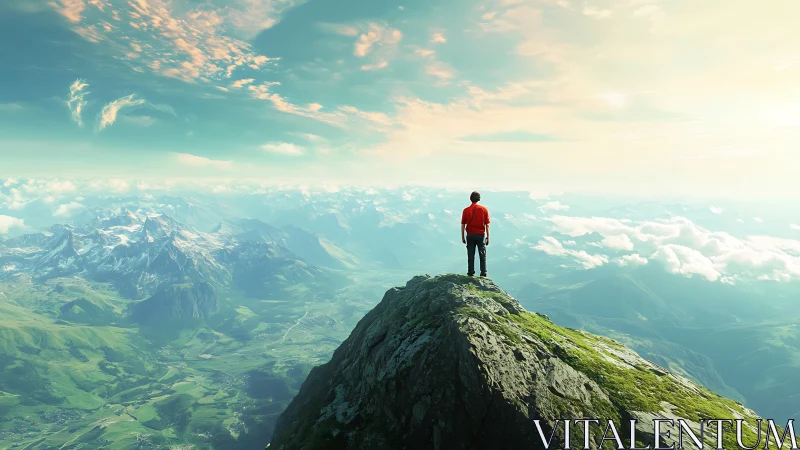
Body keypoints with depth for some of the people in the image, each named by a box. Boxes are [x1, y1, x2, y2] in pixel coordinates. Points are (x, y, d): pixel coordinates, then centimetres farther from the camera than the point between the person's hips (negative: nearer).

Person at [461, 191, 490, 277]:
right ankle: (483, 273, 9)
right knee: (482, 254, 8)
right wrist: (488, 237, 4)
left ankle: (471, 273, 12)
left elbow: (463, 225, -2)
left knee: (471, 255, 8)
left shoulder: (466, 210, -4)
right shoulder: (484, 209, -4)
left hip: (470, 235, 0)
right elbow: (487, 225, -4)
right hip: (481, 235, 0)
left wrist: (462, 237, 7)